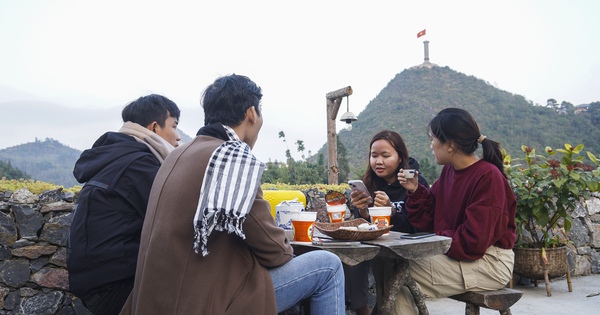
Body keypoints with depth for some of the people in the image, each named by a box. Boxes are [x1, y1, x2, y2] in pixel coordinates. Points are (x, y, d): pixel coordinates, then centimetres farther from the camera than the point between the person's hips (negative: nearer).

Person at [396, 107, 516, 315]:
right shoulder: (448, 171, 6)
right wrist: (415, 191, -2)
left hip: (490, 264, -8)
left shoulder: (488, 176, -18)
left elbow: (473, 242, -22)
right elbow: (430, 221, 9)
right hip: (454, 255, 8)